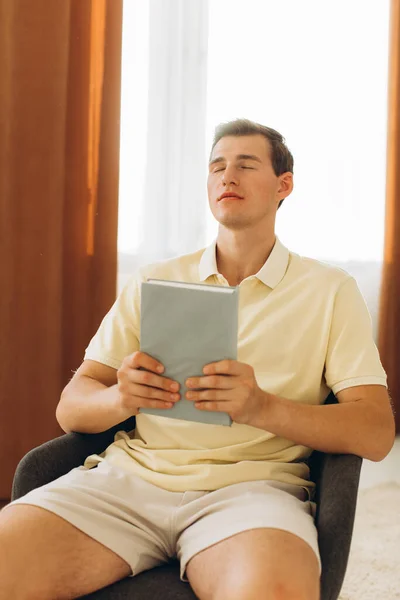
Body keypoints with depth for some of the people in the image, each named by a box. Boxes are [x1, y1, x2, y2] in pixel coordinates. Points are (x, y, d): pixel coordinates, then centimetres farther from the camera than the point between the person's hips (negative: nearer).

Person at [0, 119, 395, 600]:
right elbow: (71, 408, 12)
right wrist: (120, 397, -13)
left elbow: (376, 433, 0)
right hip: (132, 471, 3)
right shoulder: (153, 281, 17)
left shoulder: (330, 290, 10)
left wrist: (263, 407, -17)